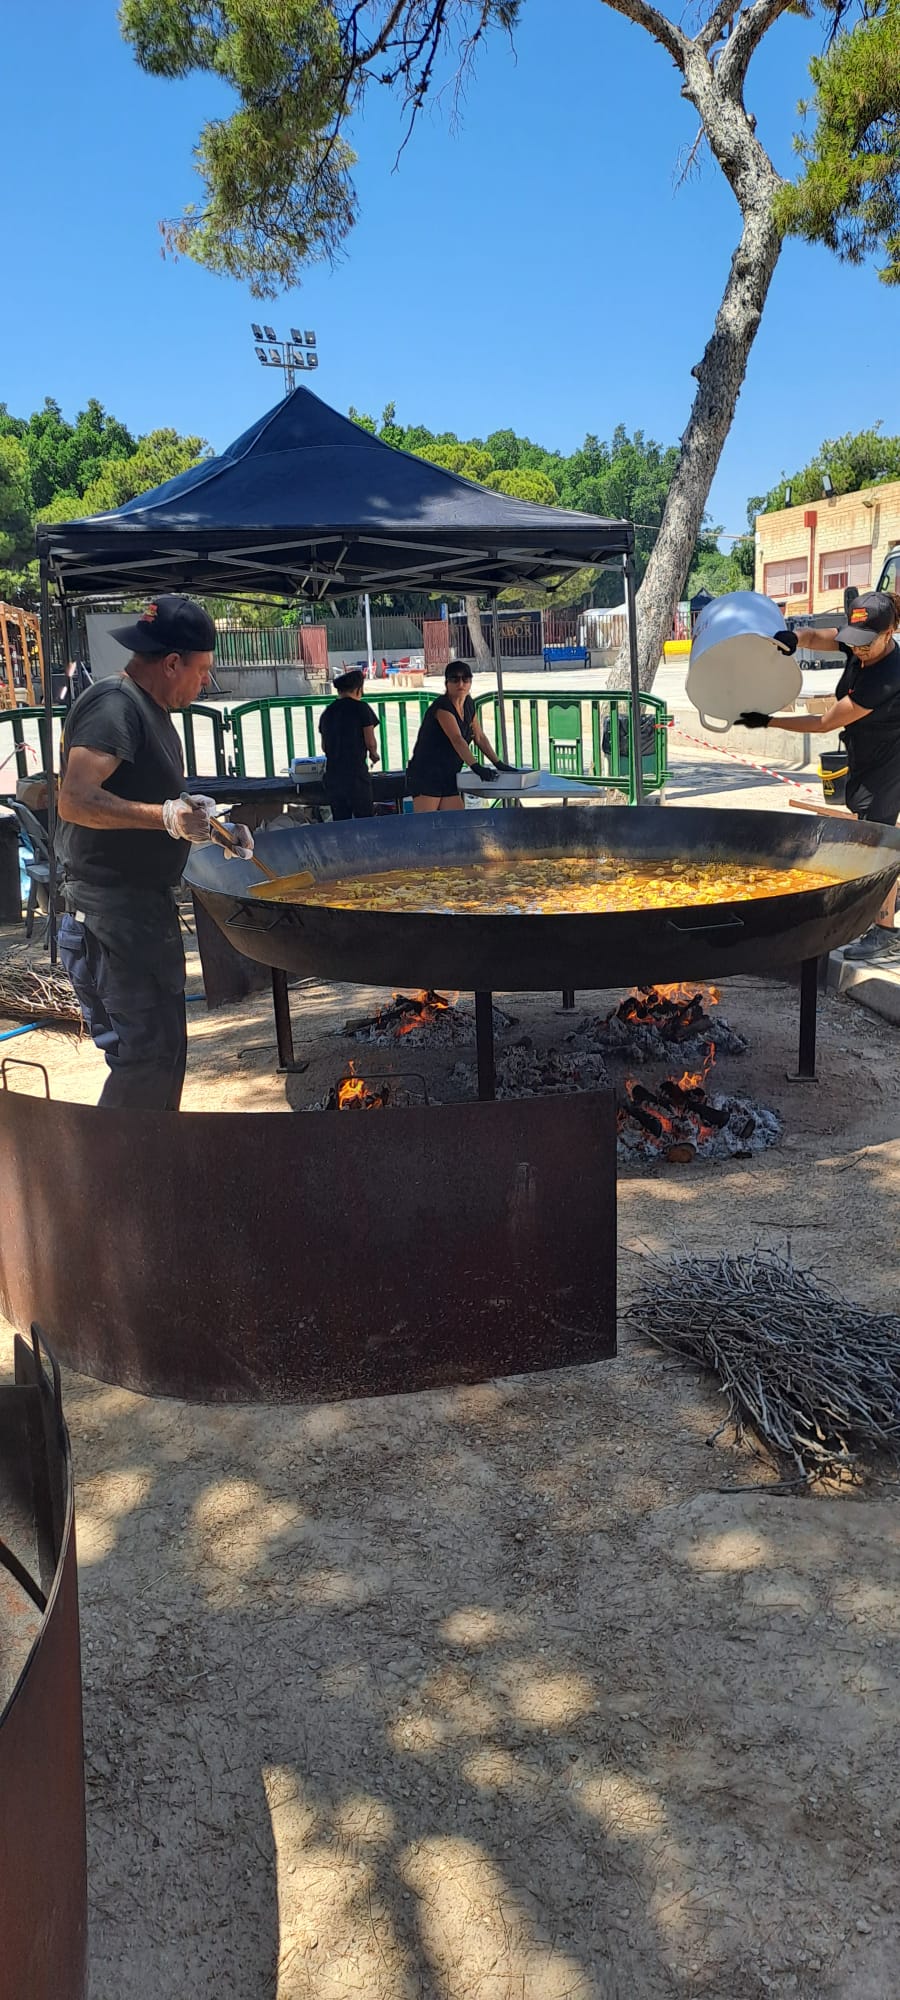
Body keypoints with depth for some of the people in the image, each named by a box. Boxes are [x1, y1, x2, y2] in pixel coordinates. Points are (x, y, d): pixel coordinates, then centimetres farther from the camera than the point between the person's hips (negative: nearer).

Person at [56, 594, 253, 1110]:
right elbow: (75, 801, -27)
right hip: (113, 907, -11)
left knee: (164, 1047, 18)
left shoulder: (153, 711, 17)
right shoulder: (114, 705, -16)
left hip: (145, 903, 11)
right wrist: (166, 816, -32)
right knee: (148, 1052, -9)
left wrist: (206, 823, 15)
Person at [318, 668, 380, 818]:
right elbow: (370, 742, -9)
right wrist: (373, 754, 12)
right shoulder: (361, 708, -6)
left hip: (332, 776, 5)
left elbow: (324, 746, 15)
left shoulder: (328, 711, 10)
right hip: (356, 774, -5)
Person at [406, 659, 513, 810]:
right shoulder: (442, 707, -16)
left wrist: (498, 764, 8)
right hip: (426, 774, -8)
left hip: (449, 777, 8)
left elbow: (480, 737, 16)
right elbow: (457, 739, -27)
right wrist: (476, 767, -37)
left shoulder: (469, 704, 10)